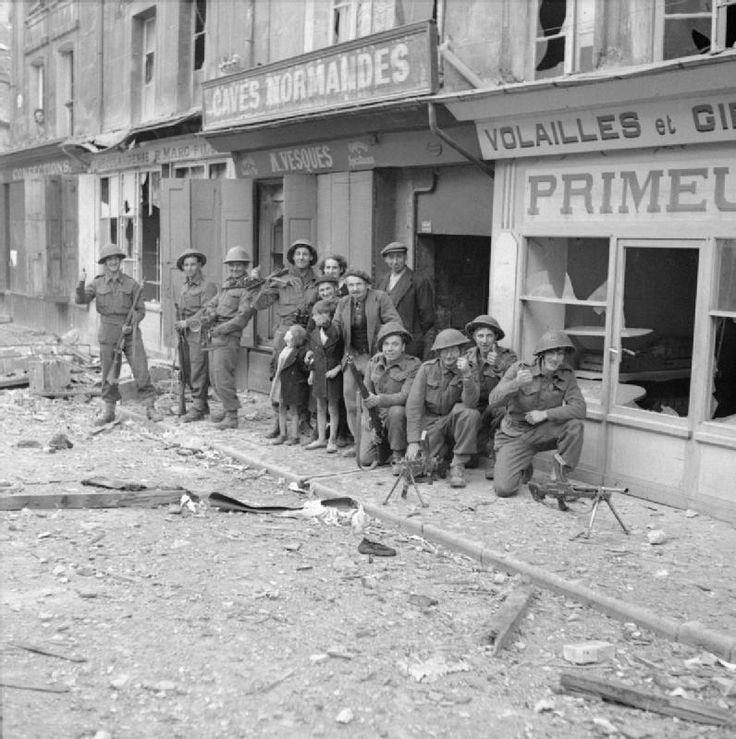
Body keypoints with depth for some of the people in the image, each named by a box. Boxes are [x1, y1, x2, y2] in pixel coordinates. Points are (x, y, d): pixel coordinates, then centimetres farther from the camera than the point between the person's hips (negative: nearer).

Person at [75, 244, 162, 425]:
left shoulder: (131, 284, 1)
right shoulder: (98, 284, 5)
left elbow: (141, 310, 3)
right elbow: (80, 300, -6)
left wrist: (131, 325, -13)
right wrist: (81, 284, -23)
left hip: (130, 331, -1)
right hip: (108, 333, 1)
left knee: (141, 369, -7)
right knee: (109, 373, 6)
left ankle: (150, 407, 0)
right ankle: (108, 411, 16)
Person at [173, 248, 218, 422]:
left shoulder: (208, 286, -8)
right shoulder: (184, 287, 18)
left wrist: (187, 323, -17)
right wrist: (179, 326, 9)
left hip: (199, 333, -8)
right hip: (186, 335, 8)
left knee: (198, 372, -8)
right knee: (189, 372, 10)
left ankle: (198, 409, -4)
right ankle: (203, 406, 19)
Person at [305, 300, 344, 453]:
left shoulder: (337, 331, -14)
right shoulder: (315, 333, 5)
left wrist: (337, 368, -14)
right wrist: (311, 372, 13)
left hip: (334, 375, -6)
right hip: (319, 374, 6)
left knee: (333, 407, 3)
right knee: (320, 407, 12)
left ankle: (332, 440, 12)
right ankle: (321, 439, 22)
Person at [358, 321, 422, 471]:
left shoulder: (413, 365, -12)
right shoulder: (373, 363, 3)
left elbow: (406, 396, -22)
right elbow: (365, 393, 2)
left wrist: (378, 400, -37)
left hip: (400, 415, -4)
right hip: (375, 415, 4)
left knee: (396, 411, -40)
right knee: (365, 460, -9)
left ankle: (399, 457, -19)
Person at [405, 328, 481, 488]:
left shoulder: (466, 371, -7)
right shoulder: (427, 369, -8)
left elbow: (470, 403, -23)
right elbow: (414, 404, -12)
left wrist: (467, 375, -35)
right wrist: (413, 441, -20)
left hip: (454, 420, 0)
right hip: (430, 421, 0)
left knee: (471, 414, -33)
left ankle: (458, 466, -22)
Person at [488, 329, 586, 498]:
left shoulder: (566, 376, -7)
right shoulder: (519, 369, -13)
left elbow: (579, 408, -20)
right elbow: (493, 400, -22)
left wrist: (545, 414, -28)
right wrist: (516, 384, -40)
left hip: (544, 432, 2)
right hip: (515, 435, -2)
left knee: (575, 425, -28)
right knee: (504, 489, -19)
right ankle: (523, 469, 18)